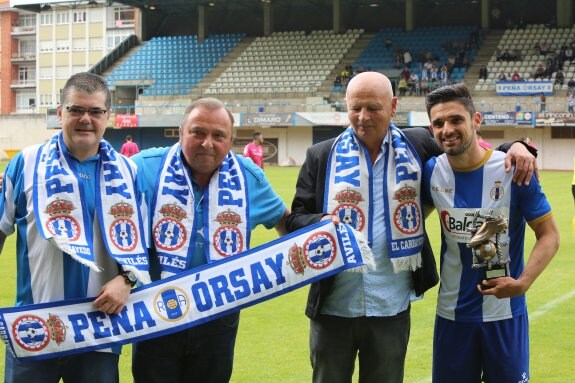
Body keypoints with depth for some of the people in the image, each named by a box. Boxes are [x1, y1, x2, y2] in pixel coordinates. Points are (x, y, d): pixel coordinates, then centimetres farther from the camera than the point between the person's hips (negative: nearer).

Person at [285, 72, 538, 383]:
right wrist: (320, 224, -19)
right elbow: (296, 219, 3)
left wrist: (515, 147, -8)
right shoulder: (322, 156, 1)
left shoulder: (418, 146, 2)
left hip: (391, 308, 1)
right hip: (333, 306, 0)